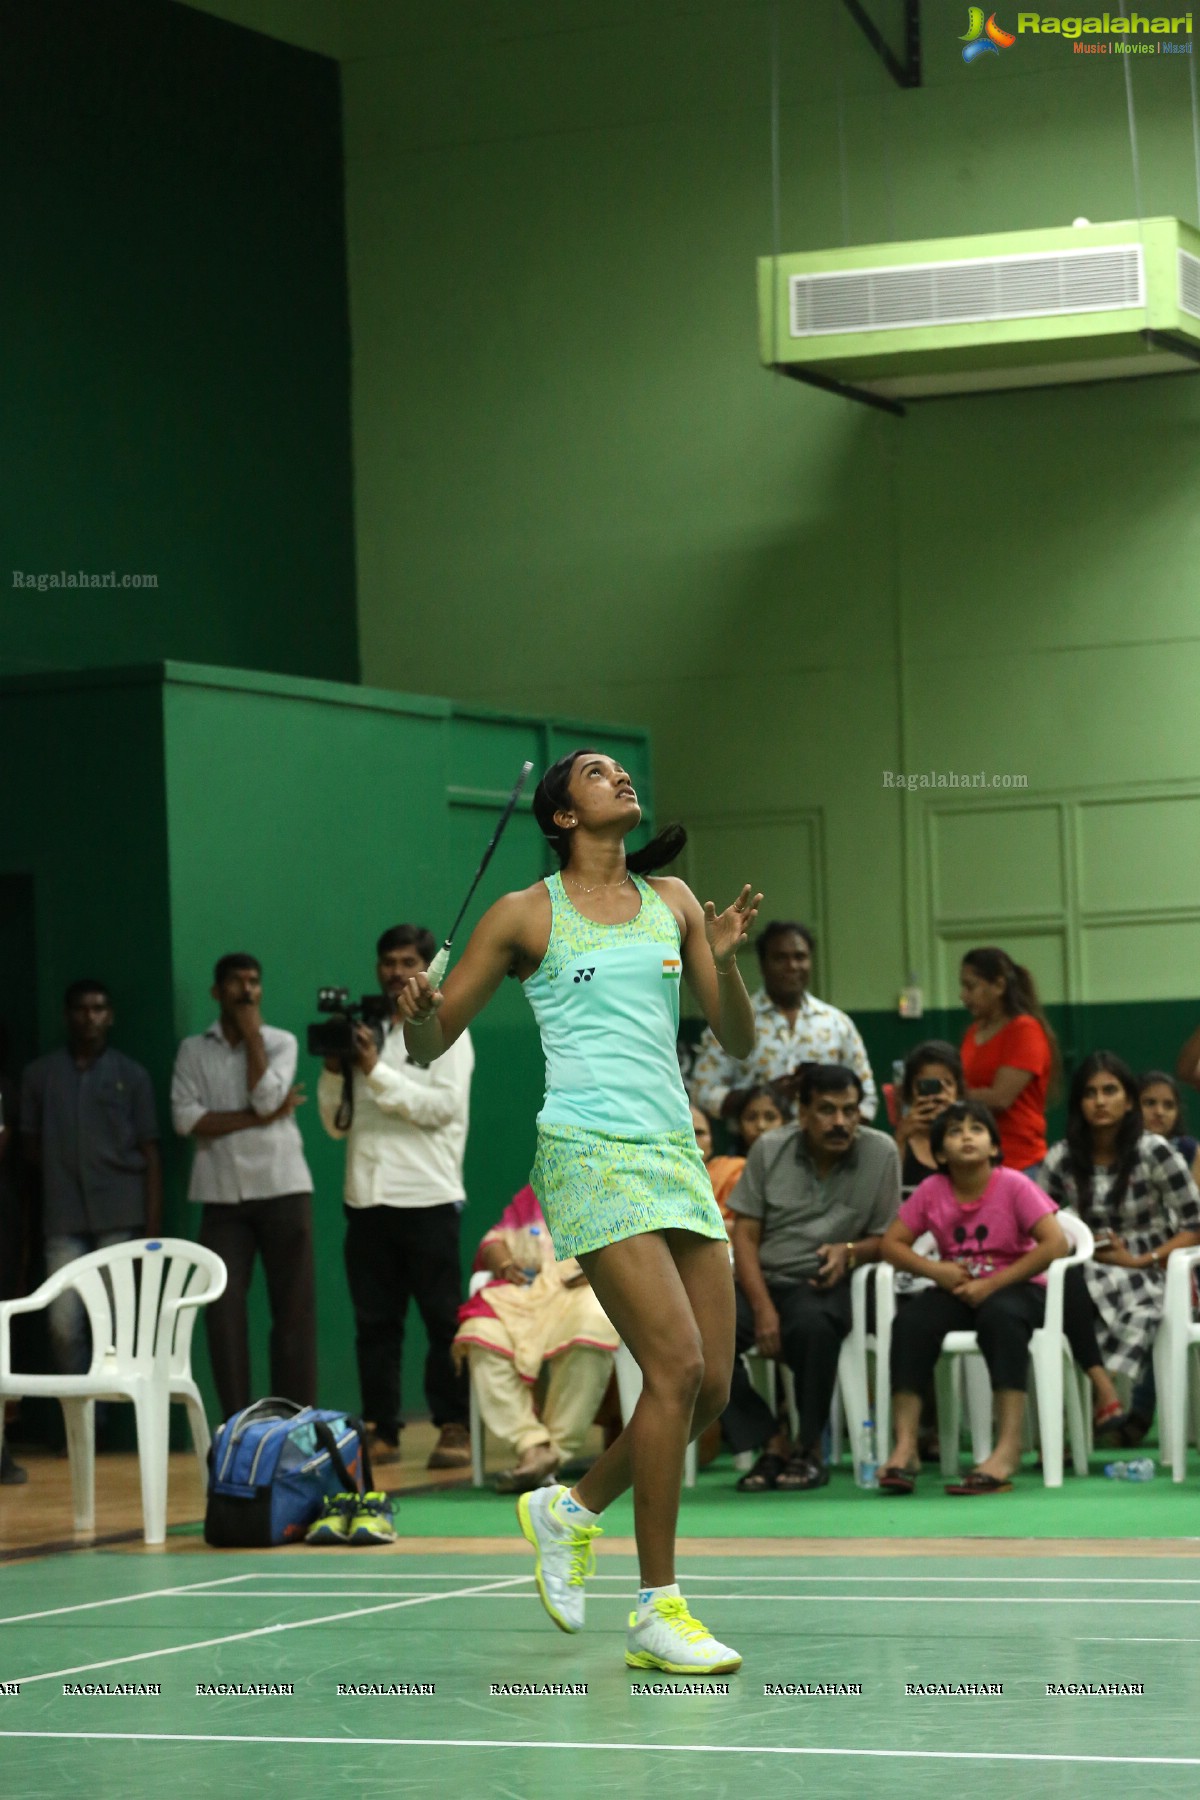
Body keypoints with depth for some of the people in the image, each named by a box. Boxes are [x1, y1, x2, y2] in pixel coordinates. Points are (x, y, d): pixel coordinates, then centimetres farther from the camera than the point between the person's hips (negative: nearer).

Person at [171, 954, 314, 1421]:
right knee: (223, 1311, -4)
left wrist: (252, 1034, -3)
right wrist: (259, 1118, -9)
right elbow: (186, 1119, -4)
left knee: (293, 1309, -2)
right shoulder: (193, 1051, 10)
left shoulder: (280, 1043, 8)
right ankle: (237, 1426, 0)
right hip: (222, 1195, 1)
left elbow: (266, 1096, -11)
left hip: (282, 1188, -1)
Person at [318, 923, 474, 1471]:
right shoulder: (364, 1033, 17)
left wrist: (376, 1071, -13)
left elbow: (443, 1105, -10)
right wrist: (334, 1071, 0)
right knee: (374, 1321, 4)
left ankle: (453, 1427, -1)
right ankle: (381, 1430, 8)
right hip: (367, 1198, 5)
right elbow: (336, 1123, 17)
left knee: (443, 1318, -4)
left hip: (426, 1198, -4)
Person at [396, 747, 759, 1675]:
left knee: (712, 1388, 3)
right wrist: (419, 1015, -17)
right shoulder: (527, 915, 3)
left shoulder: (671, 901, 14)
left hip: (678, 1156, 6)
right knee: (677, 1366, -17)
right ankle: (659, 1613, -10)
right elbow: (432, 1043, 6)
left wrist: (726, 963, -6)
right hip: (591, 1155, -6)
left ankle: (572, 1510, 28)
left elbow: (738, 1041, 13)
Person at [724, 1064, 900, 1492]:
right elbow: (745, 1235, 1)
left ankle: (810, 1449, -16)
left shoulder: (881, 1153, -1)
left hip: (823, 1284, -2)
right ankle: (772, 1445, -13)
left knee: (812, 1324, -38)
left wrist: (849, 1251, -19)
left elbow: (886, 1240, 4)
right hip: (762, 1280, 2)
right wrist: (762, 1308, -13)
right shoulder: (770, 1149, 2)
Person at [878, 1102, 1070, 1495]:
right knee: (911, 1320, -26)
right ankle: (905, 1447, -26)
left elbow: (1056, 1243, -18)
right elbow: (892, 1243, 5)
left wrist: (991, 1284, -21)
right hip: (957, 1291, 3)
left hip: (1013, 1288, -3)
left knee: (1000, 1315, -38)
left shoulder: (1014, 1186, -10)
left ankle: (1008, 1448, -39)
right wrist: (935, 1270, -16)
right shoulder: (931, 1191, 1)